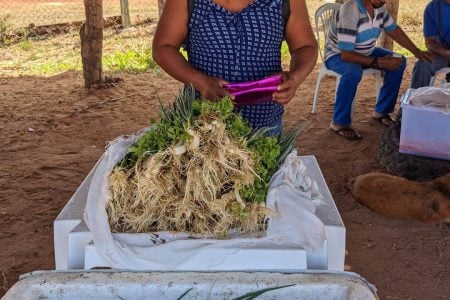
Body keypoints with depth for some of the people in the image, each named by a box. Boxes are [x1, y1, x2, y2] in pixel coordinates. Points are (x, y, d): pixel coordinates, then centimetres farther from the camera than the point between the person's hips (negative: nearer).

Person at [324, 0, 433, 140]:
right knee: (353, 72, -38)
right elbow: (346, 55, -34)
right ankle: (339, 123, -23)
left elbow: (393, 30, 8)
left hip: (364, 52, 8)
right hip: (338, 55, -8)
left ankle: (381, 111, 7)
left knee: (399, 62, -5)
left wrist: (417, 52, 6)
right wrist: (378, 62, -32)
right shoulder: (350, 11, -33)